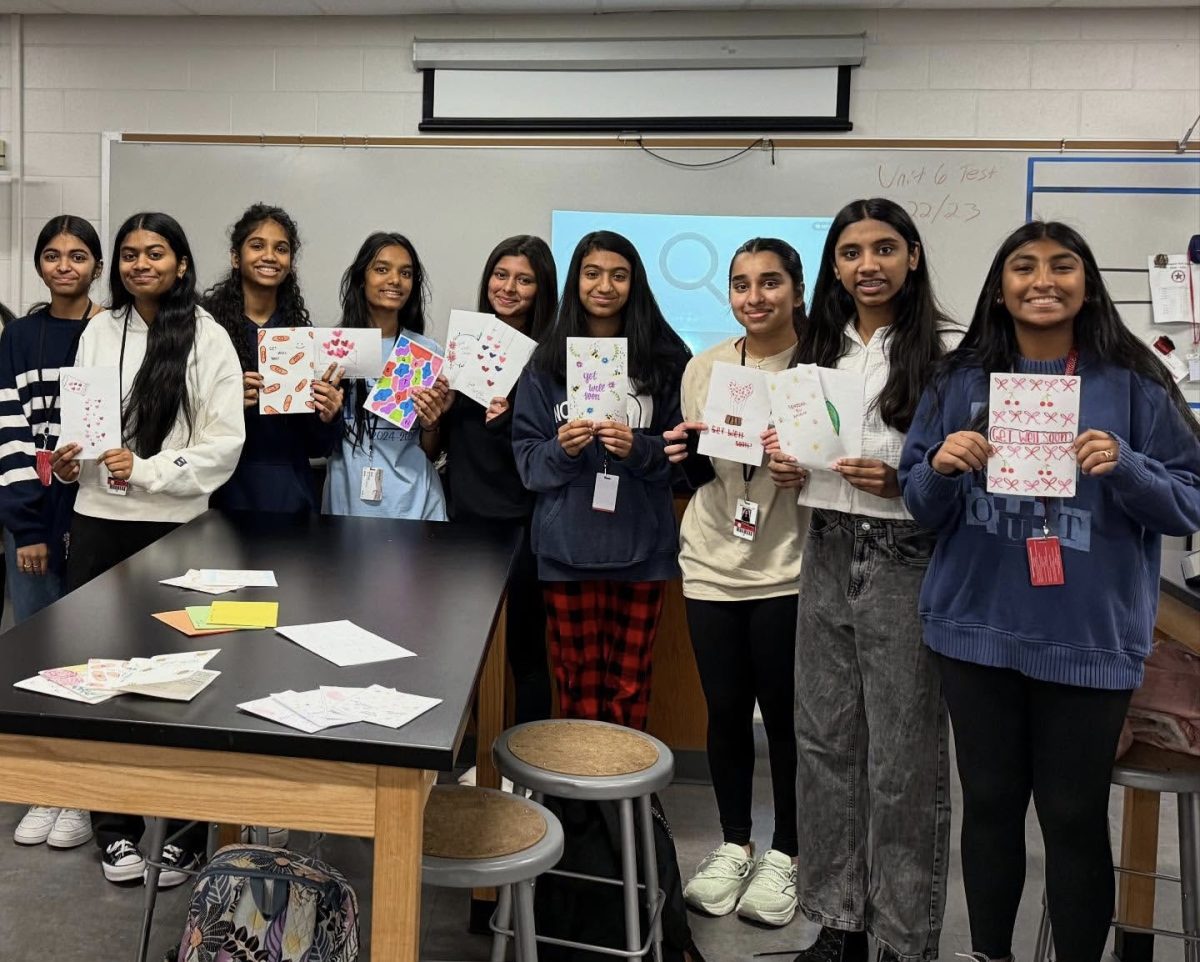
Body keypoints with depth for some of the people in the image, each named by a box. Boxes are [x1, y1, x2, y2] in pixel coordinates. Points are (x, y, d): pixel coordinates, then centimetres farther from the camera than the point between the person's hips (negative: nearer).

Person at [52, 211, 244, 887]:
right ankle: (116, 826, 23)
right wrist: (69, 459, -4)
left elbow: (225, 443, -7)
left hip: (174, 526, -3)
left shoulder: (209, 339, -3)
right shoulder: (100, 331, 8)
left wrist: (146, 471, -15)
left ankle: (183, 831, 17)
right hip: (98, 520, 4)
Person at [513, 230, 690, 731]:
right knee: (578, 682, 8)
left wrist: (639, 449, -15)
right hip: (567, 542, 0)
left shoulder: (665, 357, 1)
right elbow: (526, 455, 4)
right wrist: (562, 450, -15)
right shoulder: (548, 360, 4)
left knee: (630, 684, 9)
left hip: (640, 543, 0)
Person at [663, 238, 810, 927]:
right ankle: (734, 845, 32)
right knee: (726, 712, 13)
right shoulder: (704, 367, 5)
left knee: (785, 715, 8)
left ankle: (784, 855, 28)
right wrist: (681, 454, -8)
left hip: (787, 571, -3)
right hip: (712, 566, 3)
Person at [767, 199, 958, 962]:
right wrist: (787, 469, 1)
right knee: (826, 741, 13)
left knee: (903, 756, 2)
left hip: (907, 561, -6)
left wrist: (900, 482, -22)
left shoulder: (947, 350, -8)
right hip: (827, 556, 6)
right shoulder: (818, 350, 12)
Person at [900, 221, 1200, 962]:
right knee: (990, 804, 14)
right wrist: (941, 466, -15)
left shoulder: (1133, 382, -3)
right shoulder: (963, 381, 4)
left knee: (1075, 818, 6)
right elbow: (923, 507, 6)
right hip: (978, 631, 3)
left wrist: (1126, 469, -21)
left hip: (1089, 638, -2)